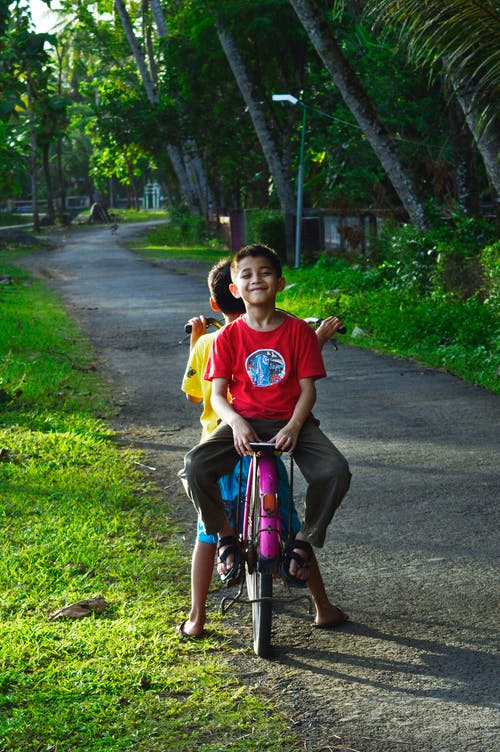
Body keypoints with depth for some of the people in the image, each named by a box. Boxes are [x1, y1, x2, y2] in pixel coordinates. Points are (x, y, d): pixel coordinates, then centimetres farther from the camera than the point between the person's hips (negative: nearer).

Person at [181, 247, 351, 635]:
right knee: (196, 467, -29)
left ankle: (304, 540, -4)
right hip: (243, 423, 1)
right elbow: (217, 393, 0)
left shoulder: (299, 331, 1)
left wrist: (293, 427, -19)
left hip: (290, 422, 0)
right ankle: (226, 536, -3)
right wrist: (236, 423, -21)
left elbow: (307, 388, -1)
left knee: (336, 471, -30)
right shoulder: (228, 337, 3)